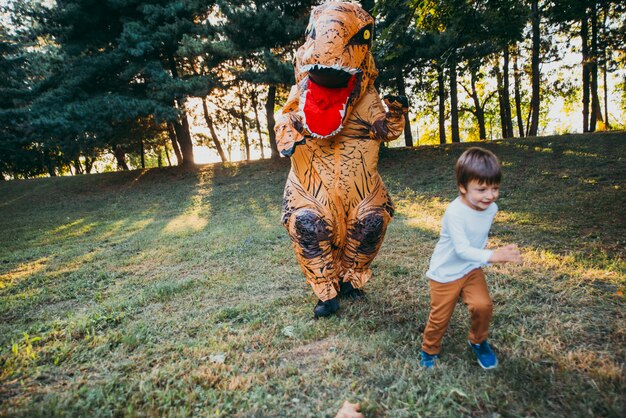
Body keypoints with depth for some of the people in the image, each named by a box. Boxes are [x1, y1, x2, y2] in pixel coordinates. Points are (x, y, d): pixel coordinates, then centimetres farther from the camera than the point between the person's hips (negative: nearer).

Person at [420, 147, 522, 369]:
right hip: (445, 273, -5)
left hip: (472, 269, 5)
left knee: (483, 305, -13)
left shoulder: (491, 208, -9)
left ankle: (478, 341, 19)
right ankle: (429, 350, 35)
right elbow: (461, 249, -36)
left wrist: (482, 258, 13)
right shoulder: (455, 212, -31)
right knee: (440, 317, 7)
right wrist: (493, 256, -47)